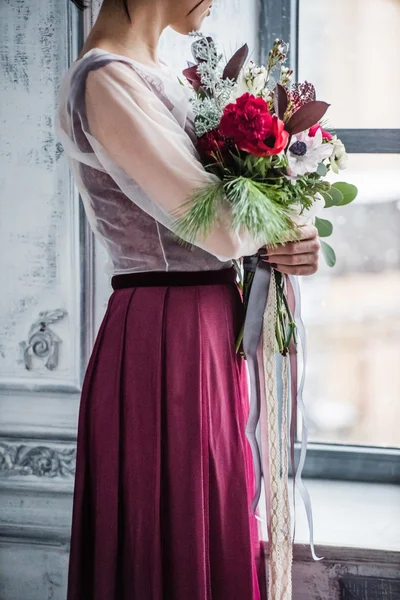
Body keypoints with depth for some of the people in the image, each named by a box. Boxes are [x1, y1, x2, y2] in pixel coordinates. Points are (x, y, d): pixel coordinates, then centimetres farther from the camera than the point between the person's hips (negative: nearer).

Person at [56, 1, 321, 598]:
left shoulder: (156, 76, 12)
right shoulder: (106, 82, -17)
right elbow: (225, 230, -20)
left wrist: (294, 244, -5)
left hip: (211, 327, 9)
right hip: (167, 339, -9)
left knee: (222, 537, 17)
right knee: (175, 550, 3)